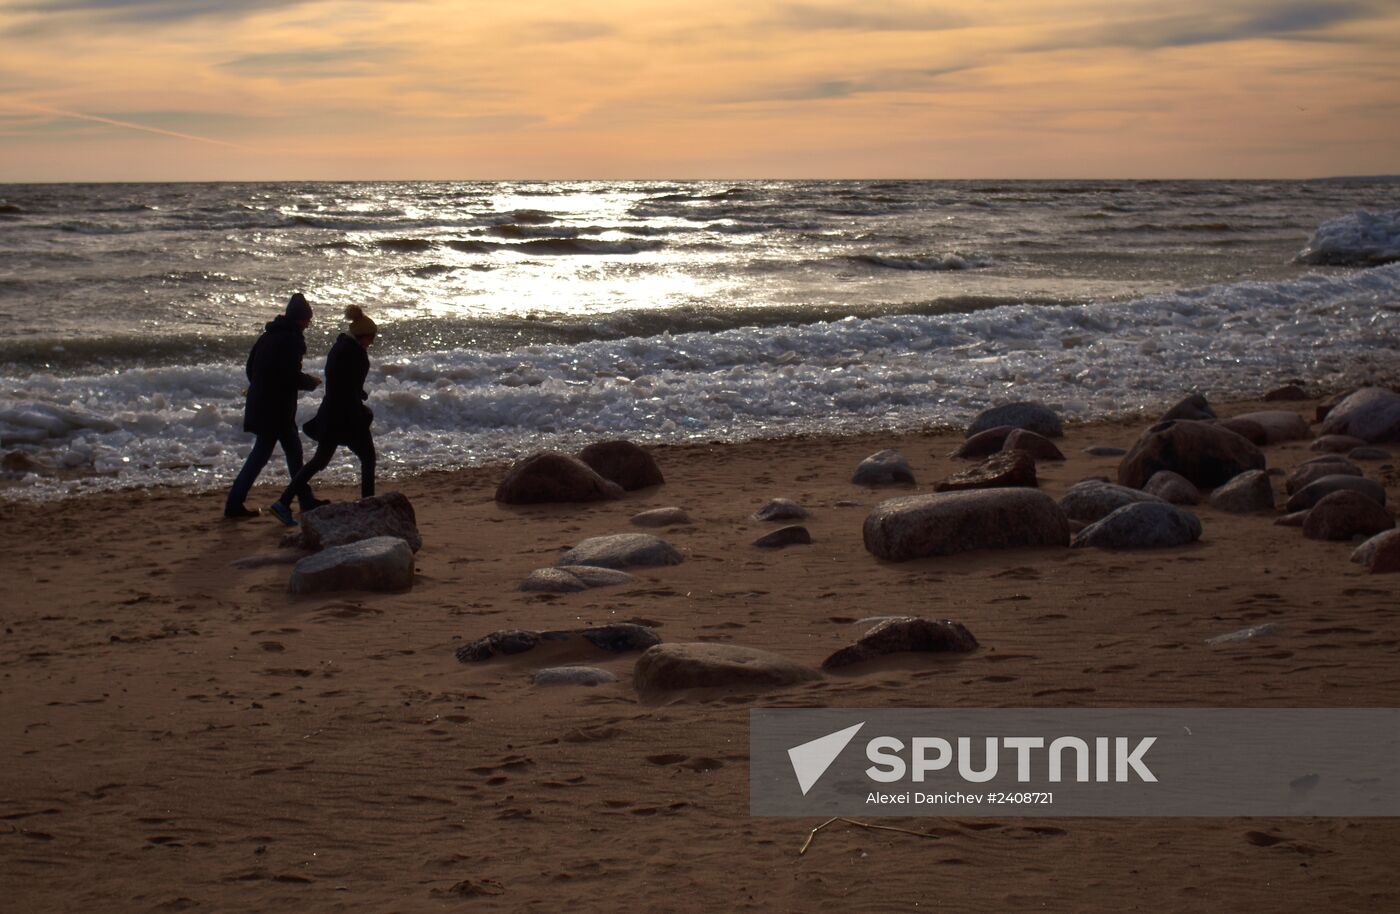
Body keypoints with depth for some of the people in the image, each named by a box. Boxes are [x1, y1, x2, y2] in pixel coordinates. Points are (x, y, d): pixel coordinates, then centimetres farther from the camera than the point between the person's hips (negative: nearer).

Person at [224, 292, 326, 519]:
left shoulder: (269, 335, 14)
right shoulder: (292, 339, -14)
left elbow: (250, 368, 16)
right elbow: (292, 376, -21)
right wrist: (311, 382, -2)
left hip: (259, 404, 9)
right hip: (276, 407, -9)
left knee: (293, 450, 15)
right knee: (261, 454, -3)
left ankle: (306, 500, 21)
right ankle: (234, 503, -2)